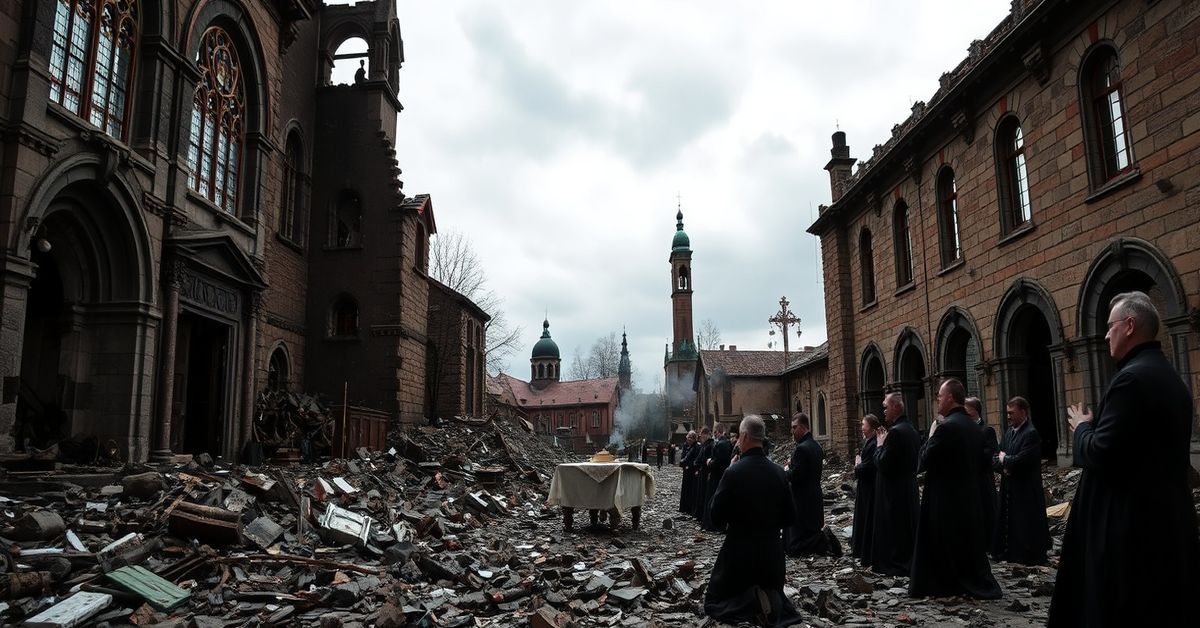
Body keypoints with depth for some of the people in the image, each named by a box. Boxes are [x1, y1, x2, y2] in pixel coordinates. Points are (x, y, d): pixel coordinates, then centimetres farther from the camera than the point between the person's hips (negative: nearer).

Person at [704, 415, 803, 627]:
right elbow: (789, 517, 4)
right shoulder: (779, 472, -4)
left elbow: (717, 517, -11)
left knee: (714, 601, 13)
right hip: (772, 549, 4)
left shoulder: (733, 473, -18)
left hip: (739, 548, -4)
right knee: (772, 594, 27)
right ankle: (774, 602, -8)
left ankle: (750, 602, -15)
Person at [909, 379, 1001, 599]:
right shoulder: (975, 427, 7)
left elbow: (923, 463, -17)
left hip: (945, 498, -8)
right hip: (970, 496, 8)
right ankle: (978, 584, 22)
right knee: (970, 541, 16)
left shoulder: (946, 426, -20)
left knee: (944, 545, 3)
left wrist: (931, 436, -6)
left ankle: (945, 586, 10)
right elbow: (983, 461, 16)